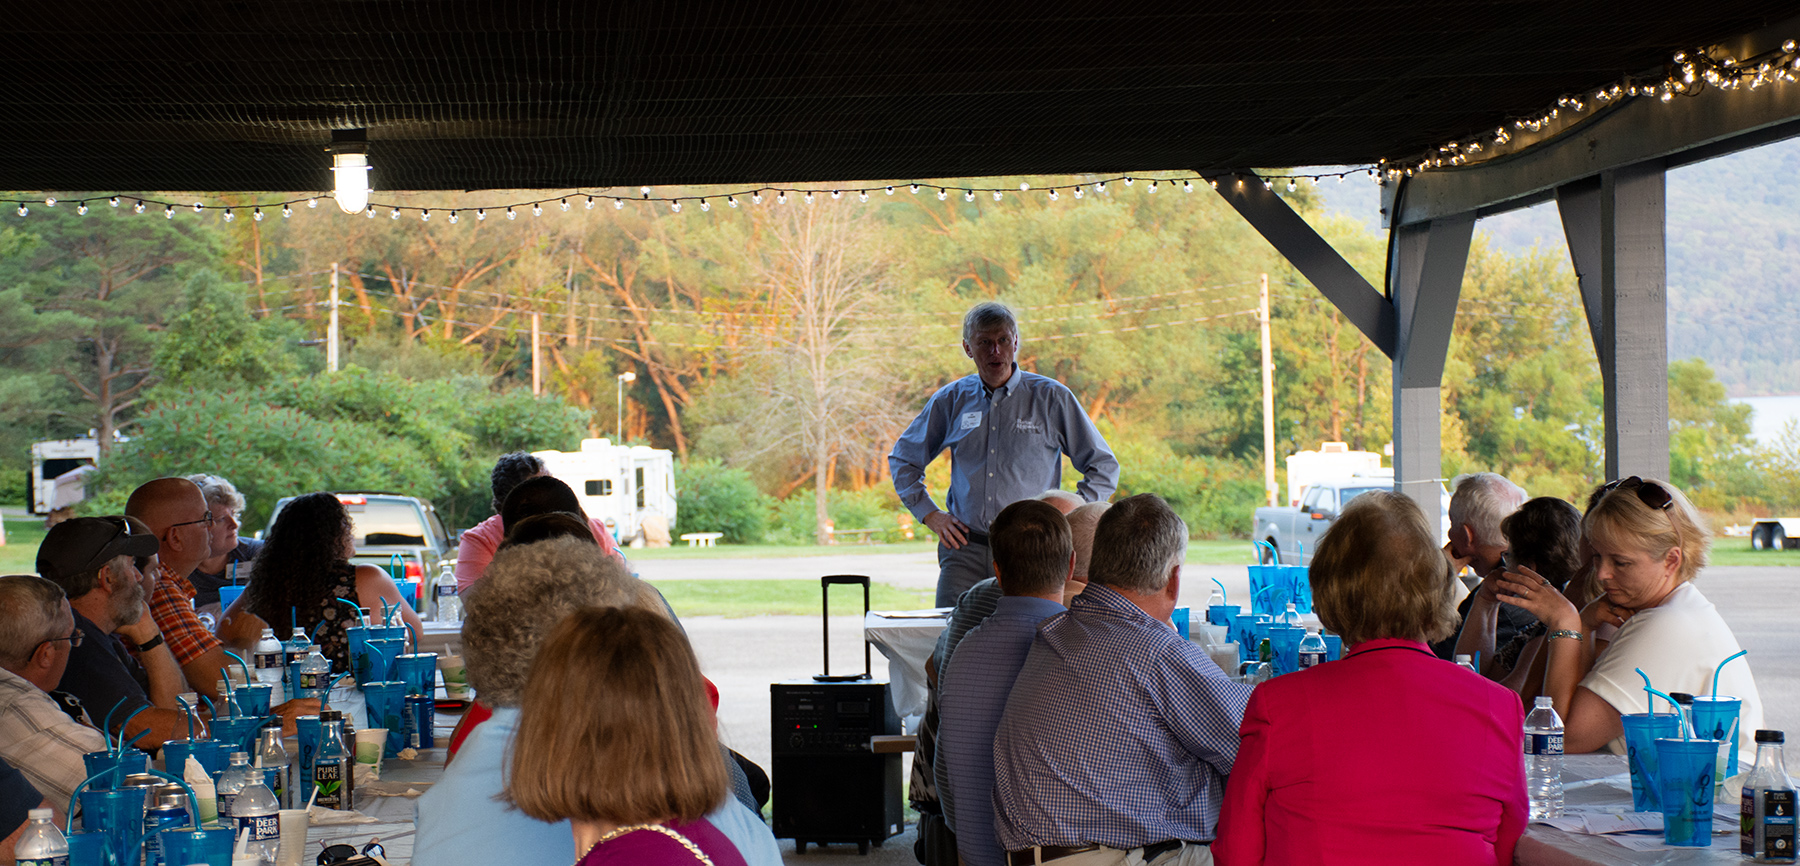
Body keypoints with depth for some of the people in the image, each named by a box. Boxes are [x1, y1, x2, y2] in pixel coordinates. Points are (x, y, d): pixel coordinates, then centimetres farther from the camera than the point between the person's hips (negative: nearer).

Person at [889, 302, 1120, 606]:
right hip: (965, 549, 2)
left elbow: (1103, 467, 8)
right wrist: (929, 514, 13)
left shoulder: (1051, 398, 4)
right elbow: (902, 459, 25)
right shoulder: (950, 400, 11)